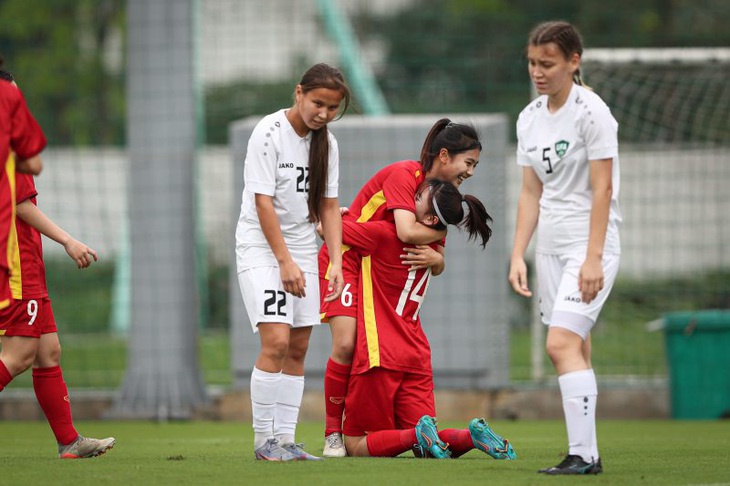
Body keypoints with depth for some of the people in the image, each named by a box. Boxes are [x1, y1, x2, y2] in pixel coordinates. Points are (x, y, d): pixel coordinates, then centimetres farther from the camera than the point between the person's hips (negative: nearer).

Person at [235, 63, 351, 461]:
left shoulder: (325, 142, 5)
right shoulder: (269, 133, -15)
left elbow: (328, 205, 8)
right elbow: (263, 202, -18)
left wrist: (336, 261, -3)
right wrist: (285, 261, -21)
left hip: (302, 248, 7)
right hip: (261, 247, -7)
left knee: (298, 347, 3)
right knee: (276, 342, -17)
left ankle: (285, 439, 6)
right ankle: (263, 440, -10)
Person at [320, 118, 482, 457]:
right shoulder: (403, 175, -20)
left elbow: (439, 262, 6)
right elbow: (406, 231, -34)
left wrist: (434, 257, -19)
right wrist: (442, 231, -14)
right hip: (346, 260, -8)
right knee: (346, 345, -19)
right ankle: (333, 433, -9)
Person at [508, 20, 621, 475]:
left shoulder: (591, 112, -11)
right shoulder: (530, 118, 10)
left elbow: (602, 189, -14)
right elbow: (531, 193, 14)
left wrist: (593, 259, -20)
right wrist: (518, 255, 6)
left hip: (591, 245, -7)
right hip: (551, 247, 7)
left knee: (562, 343, -18)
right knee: (575, 351, 6)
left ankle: (582, 453, -19)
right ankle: (588, 455, 8)